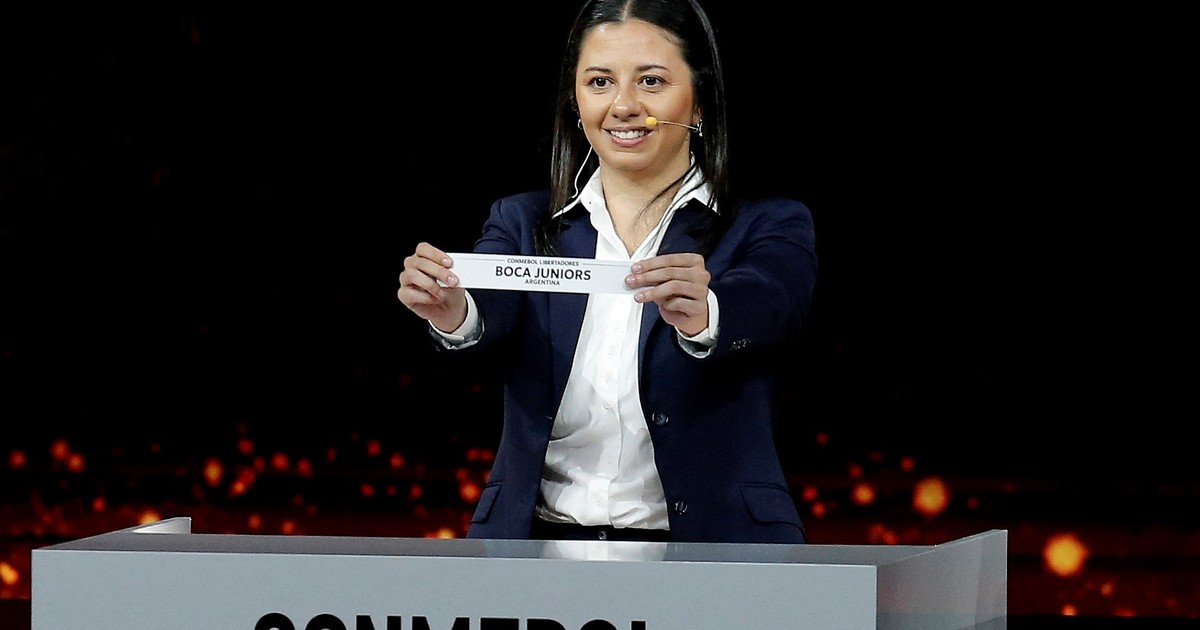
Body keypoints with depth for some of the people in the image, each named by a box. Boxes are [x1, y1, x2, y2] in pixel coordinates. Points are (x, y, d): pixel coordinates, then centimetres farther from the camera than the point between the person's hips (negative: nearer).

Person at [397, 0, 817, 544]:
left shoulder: (768, 229, 6)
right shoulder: (523, 223, 14)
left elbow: (767, 305, -16)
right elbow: (490, 308, -7)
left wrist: (701, 316, -41)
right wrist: (451, 309, -32)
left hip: (709, 561, -2)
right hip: (538, 550, 2)